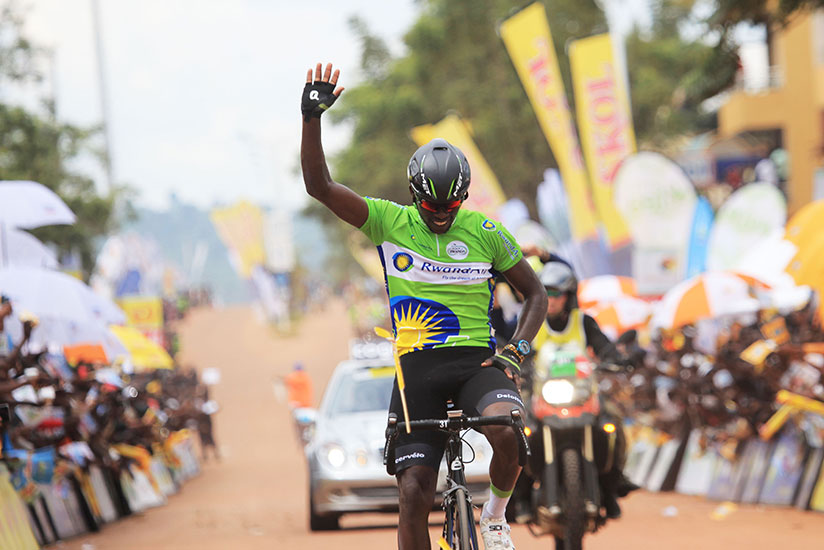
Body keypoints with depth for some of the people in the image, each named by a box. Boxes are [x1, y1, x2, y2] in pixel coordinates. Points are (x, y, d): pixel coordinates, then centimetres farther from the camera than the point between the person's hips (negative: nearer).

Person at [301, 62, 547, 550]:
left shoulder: (486, 232, 2)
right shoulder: (390, 222, 2)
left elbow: (535, 293, 10)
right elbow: (319, 185, -7)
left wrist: (518, 349, -6)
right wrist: (312, 116, -18)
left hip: (477, 360, -1)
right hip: (417, 366, 1)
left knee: (506, 433, -32)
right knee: (414, 496, -9)